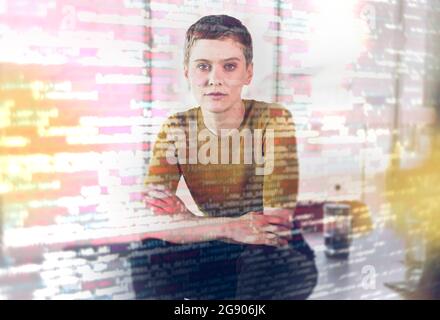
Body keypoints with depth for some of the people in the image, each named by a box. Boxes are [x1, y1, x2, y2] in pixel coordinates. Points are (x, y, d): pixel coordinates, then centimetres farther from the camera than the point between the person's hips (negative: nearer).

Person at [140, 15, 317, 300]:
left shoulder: (275, 120, -18)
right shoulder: (176, 129, -8)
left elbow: (279, 225, -25)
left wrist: (187, 222, -30)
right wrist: (230, 228, -30)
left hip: (271, 256, -1)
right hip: (211, 254, 1)